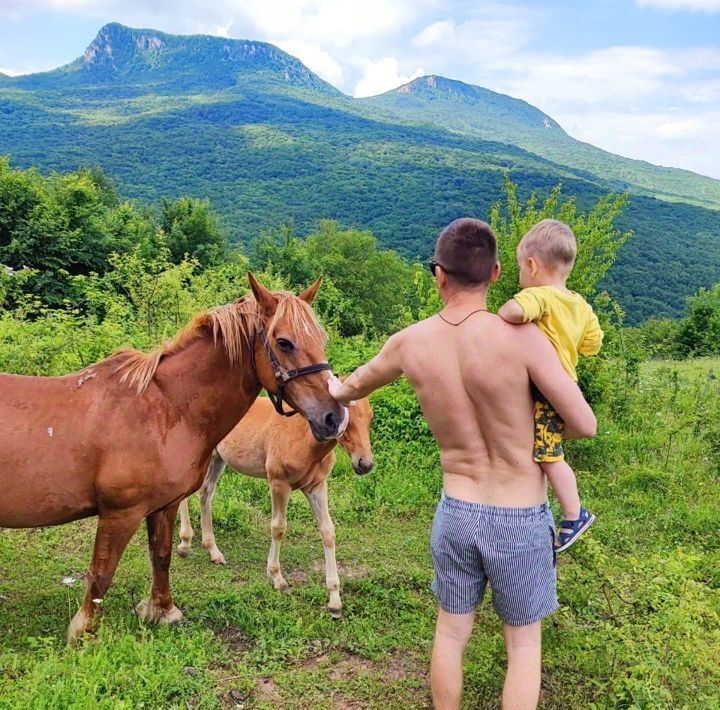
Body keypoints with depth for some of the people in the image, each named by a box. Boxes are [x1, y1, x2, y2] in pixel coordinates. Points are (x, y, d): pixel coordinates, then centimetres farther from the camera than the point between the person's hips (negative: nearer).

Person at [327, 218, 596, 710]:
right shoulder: (521, 337, -20)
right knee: (524, 642, 16)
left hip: (455, 514, 3)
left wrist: (335, 390, 38)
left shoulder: (410, 343, -7)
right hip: (520, 521, -2)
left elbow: (355, 386, 14)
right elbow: (585, 426, -15)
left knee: (451, 632, 21)